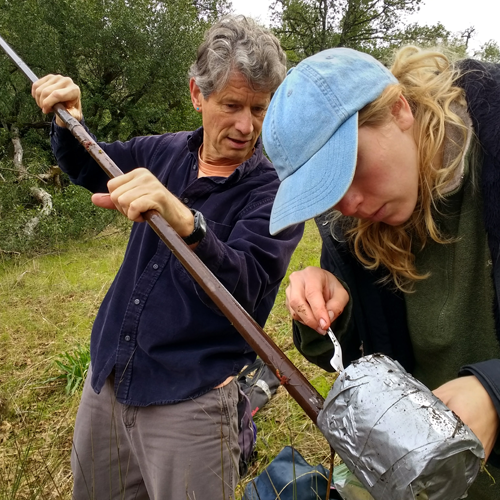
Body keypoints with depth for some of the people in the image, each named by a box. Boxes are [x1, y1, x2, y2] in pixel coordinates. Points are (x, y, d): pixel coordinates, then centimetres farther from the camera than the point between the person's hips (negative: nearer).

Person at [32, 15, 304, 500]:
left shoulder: (275, 192, -14)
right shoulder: (165, 152, 2)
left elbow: (242, 290, -29)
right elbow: (85, 169, 20)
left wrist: (184, 222, -45)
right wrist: (67, 124, 0)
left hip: (191, 398, -5)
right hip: (106, 378, 6)